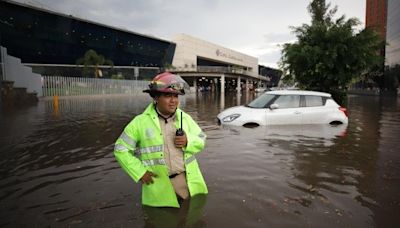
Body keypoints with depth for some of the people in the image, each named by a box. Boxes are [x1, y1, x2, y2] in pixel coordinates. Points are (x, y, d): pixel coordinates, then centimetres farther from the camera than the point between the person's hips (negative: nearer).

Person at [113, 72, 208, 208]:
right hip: (159, 186, -3)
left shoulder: (185, 118, 4)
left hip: (189, 182, 3)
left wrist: (188, 141, -12)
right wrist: (140, 172, -8)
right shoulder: (140, 122, -5)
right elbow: (121, 150, 0)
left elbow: (201, 141, 11)